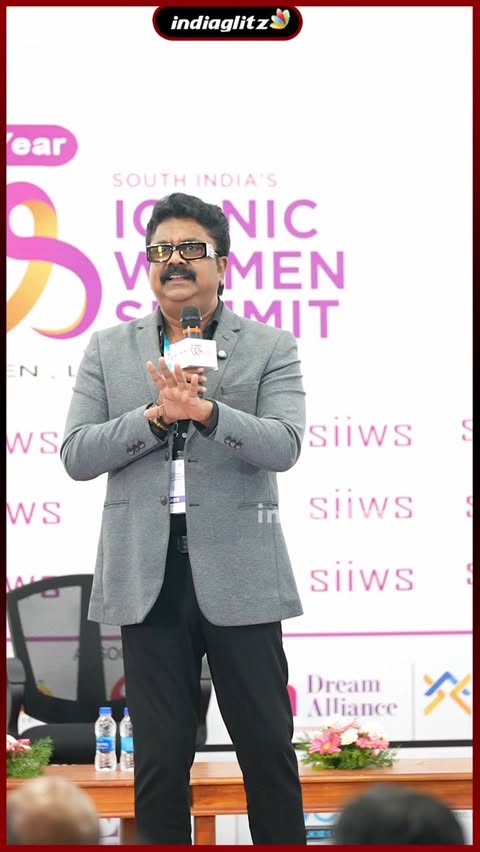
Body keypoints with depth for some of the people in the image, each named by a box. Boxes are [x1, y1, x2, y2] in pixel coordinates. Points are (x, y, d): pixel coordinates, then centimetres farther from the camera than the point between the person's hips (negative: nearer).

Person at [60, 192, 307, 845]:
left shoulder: (270, 348, 4)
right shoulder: (109, 350, 10)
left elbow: (283, 446, -10)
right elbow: (76, 456, 0)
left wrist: (206, 410, -25)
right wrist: (156, 414, -13)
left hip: (237, 577, -1)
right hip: (148, 577, 2)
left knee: (268, 751, 4)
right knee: (160, 760, 6)